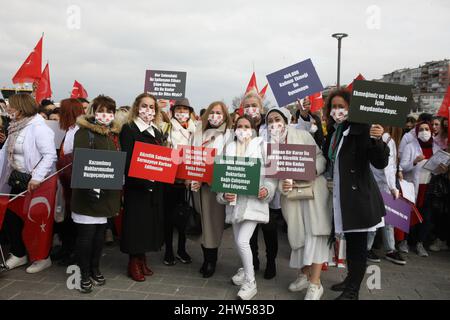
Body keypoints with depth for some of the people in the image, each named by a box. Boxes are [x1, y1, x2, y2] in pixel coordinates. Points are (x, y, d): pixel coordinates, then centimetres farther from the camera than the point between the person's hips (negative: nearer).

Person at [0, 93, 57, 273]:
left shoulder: (38, 127, -18)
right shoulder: (15, 127, 8)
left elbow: (50, 155, -25)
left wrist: (37, 178, -32)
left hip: (35, 182, -8)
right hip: (18, 179, 8)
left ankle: (43, 258, 21)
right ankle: (19, 254, 31)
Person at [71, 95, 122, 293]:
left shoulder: (114, 134, 13)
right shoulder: (84, 132, -8)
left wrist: (118, 189, 15)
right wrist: (88, 185, -28)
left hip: (107, 192, 6)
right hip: (89, 191, -6)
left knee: (100, 232, 15)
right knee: (86, 234, 1)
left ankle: (95, 269, 30)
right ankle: (84, 274, 16)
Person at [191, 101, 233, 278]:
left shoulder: (227, 135, -1)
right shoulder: (199, 132, 14)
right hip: (198, 183, 4)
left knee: (212, 221, 0)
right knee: (202, 220, 7)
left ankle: (211, 260, 12)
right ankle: (206, 257, 19)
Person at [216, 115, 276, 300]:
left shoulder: (261, 146, 2)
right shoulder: (230, 148, 10)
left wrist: (267, 189, -17)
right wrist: (224, 194, -8)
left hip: (254, 200, -4)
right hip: (235, 200, 4)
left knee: (242, 241, -12)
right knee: (238, 241, 14)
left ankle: (250, 283, 4)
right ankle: (246, 269, 40)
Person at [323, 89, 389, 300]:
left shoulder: (361, 130, -14)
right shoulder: (333, 131, 9)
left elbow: (381, 163, -16)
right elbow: (328, 160, 18)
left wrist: (377, 140, -37)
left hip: (358, 195, -7)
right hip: (340, 195, 7)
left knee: (357, 244, 3)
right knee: (349, 240, 19)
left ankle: (353, 291, 15)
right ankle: (351, 279, 35)